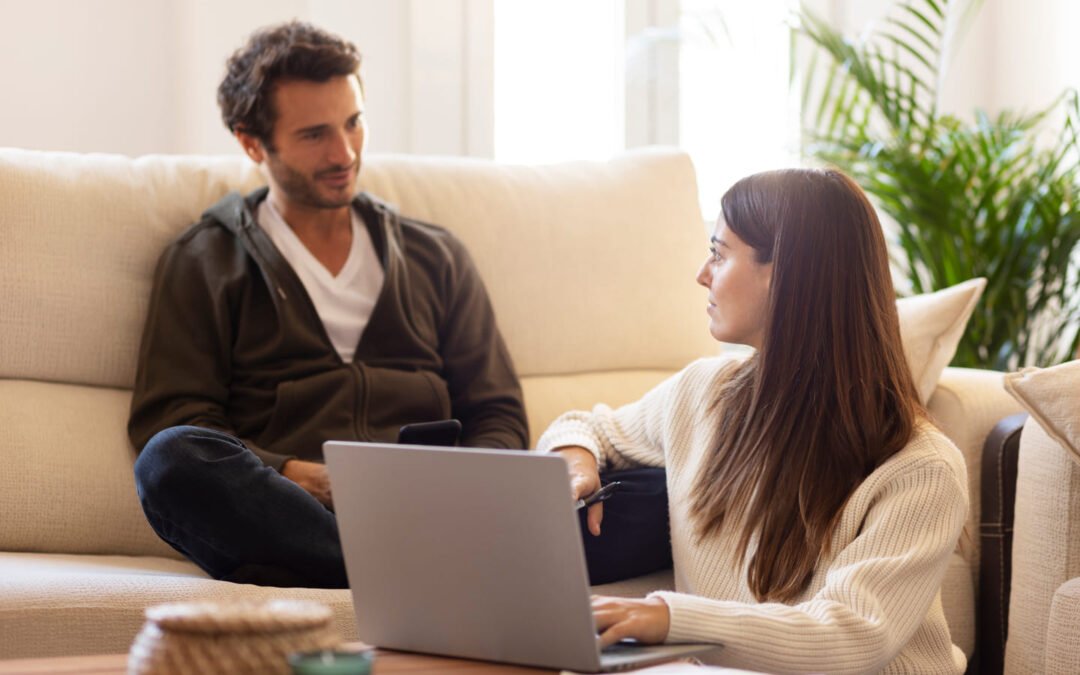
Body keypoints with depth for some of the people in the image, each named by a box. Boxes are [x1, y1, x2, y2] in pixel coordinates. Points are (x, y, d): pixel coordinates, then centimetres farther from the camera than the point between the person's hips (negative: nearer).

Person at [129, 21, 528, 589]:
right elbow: (167, 420, 6)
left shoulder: (436, 258, 26)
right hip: (278, 516, -1)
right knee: (171, 459, -37)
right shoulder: (204, 263, 18)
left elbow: (497, 418, 22)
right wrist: (295, 475, -12)